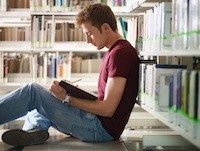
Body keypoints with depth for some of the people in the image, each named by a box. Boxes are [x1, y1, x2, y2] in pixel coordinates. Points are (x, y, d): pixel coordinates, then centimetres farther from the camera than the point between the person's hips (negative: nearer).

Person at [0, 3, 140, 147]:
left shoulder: (120, 53, -16)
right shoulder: (113, 52, 17)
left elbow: (107, 109, -20)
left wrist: (67, 98, -15)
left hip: (102, 128, -10)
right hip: (99, 124, 10)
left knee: (32, 91, -11)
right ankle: (35, 129, -10)